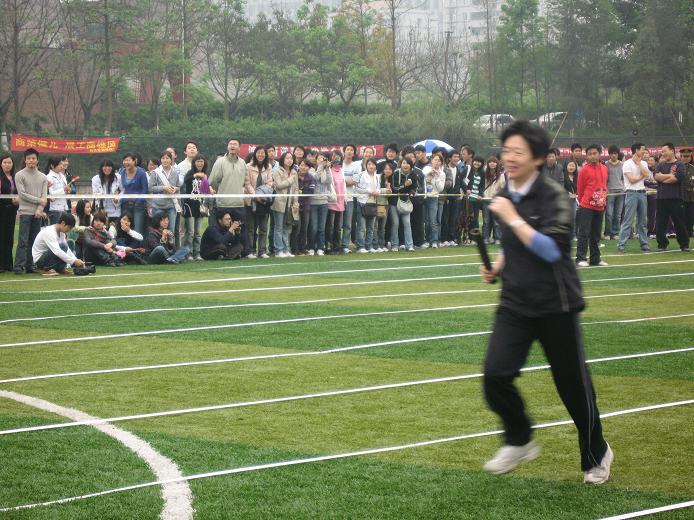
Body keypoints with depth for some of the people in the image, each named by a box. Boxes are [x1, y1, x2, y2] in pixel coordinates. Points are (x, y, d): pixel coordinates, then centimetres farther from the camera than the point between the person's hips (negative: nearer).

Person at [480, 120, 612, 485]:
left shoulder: (552, 195, -13)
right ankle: (519, 441, 12)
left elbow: (551, 249, -24)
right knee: (496, 375, -11)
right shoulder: (506, 195, 7)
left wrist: (512, 218, -24)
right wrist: (498, 266, 6)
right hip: (515, 302, 5)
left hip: (555, 305, -5)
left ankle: (596, 455, 25)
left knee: (572, 382, 3)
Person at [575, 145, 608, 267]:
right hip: (586, 207, -5)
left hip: (599, 207, 6)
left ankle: (595, 259, 18)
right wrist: (582, 202, 5)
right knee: (584, 233, -6)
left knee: (596, 234, 12)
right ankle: (580, 259, -5)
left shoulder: (604, 169, 10)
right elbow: (579, 188, -2)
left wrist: (603, 200, 14)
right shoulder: (584, 169, -7)